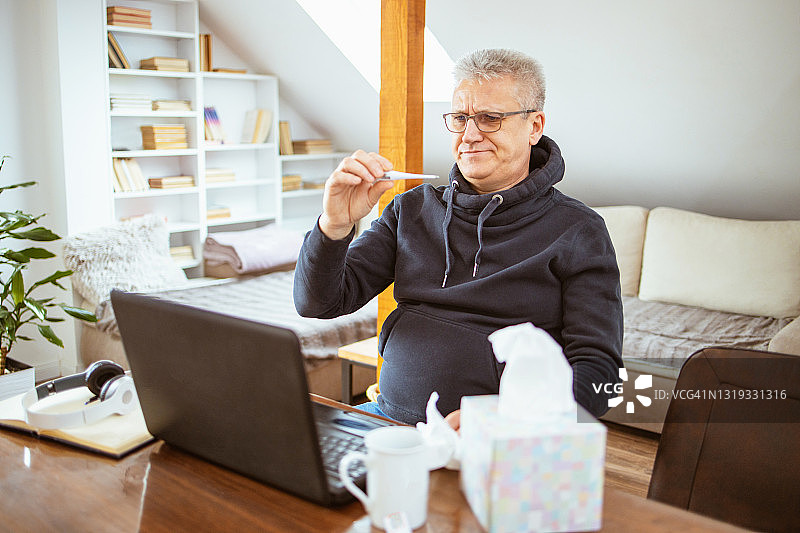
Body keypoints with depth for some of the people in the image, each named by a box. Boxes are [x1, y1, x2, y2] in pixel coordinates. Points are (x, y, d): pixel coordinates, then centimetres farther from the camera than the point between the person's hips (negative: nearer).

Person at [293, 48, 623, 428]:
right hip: (388, 417, 4)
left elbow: (597, 371, -8)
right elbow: (318, 303, 7)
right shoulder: (414, 209, 12)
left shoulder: (578, 232, 0)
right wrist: (334, 226, -13)